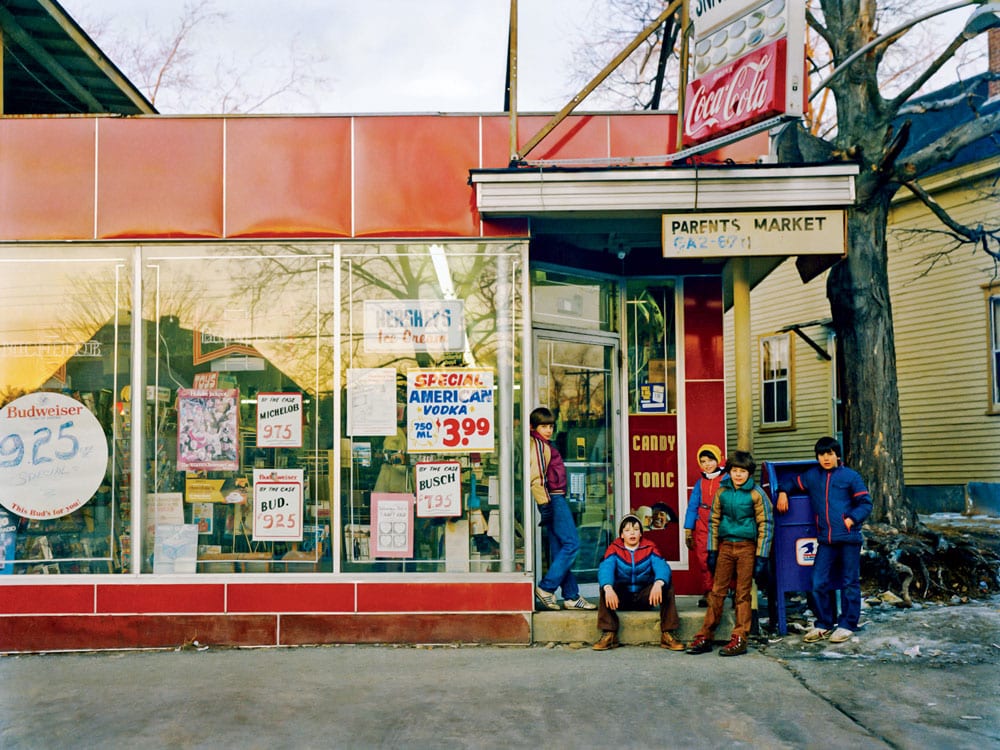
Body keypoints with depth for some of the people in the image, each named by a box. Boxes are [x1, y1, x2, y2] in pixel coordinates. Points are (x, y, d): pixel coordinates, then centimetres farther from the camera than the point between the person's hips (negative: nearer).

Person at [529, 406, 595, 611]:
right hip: (553, 500, -10)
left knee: (560, 550, 9)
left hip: (555, 500, 10)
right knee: (571, 544, -10)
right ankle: (546, 588, -9)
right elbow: (537, 477, -19)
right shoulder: (538, 444, -10)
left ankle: (571, 597, 12)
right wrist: (544, 504, -22)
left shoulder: (545, 445, 21)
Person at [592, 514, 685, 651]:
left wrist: (658, 583, -45)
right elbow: (605, 568, -24)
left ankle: (667, 635, -19)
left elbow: (662, 567, -21)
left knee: (667, 587, -24)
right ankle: (609, 634, -24)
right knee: (604, 588, -28)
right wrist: (608, 588, -46)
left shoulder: (650, 548, -2)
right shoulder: (614, 548, -5)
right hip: (621, 597, -1)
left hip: (645, 596, 1)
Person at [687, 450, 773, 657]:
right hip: (725, 546, 3)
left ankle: (739, 639, 8)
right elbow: (714, 521, 11)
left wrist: (761, 556, -9)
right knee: (717, 591, 5)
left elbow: (765, 525, -4)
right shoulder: (722, 492, 6)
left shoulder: (756, 494, -5)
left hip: (746, 547, -3)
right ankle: (705, 637, 9)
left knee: (743, 594, 1)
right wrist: (712, 551, 7)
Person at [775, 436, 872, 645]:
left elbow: (865, 504, 2)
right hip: (825, 540, 4)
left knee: (849, 583, 5)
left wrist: (852, 519, -12)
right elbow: (791, 481, 28)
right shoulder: (811, 476, 12)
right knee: (819, 583, 3)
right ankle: (823, 624, 16)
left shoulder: (851, 476, 1)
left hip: (848, 538, -3)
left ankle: (847, 625, 15)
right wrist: (782, 492, 9)